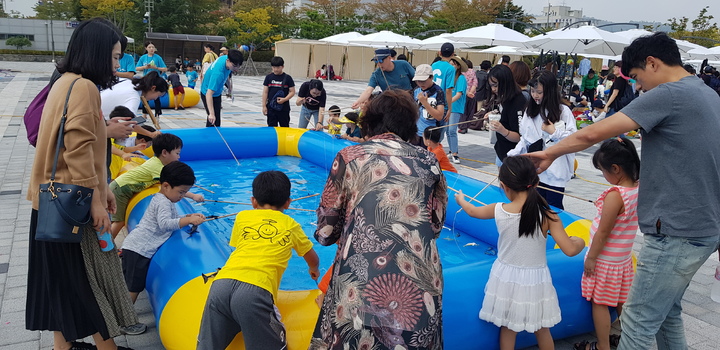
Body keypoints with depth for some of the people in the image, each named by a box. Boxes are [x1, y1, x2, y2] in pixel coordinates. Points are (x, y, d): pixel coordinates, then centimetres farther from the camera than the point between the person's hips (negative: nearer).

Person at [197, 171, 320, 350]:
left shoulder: (242, 217, 26)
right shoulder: (291, 225, 25)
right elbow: (313, 259, 42)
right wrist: (313, 270, 66)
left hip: (221, 284, 3)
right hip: (255, 290, -3)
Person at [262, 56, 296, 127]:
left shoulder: (287, 78, -2)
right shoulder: (269, 77, 4)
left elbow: (292, 92, -1)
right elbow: (265, 92, 4)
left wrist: (284, 99, -18)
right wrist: (264, 106, -1)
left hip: (284, 108, -2)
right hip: (271, 107, 2)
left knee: (285, 127, 5)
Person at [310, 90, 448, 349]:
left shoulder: (350, 157, 2)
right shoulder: (427, 161, 7)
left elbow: (326, 230, 4)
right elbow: (436, 224, 13)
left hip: (360, 284, -2)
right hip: (420, 287, 2)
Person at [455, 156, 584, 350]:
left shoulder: (499, 211, -12)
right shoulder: (547, 216, -18)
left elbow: (473, 212, 9)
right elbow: (570, 250, -19)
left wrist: (461, 200, 32)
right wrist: (580, 242, 5)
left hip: (507, 278, 1)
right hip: (535, 281, -1)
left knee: (507, 328, 18)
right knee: (542, 330, 20)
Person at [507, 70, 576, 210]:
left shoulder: (563, 111, -5)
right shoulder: (530, 111, 8)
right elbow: (525, 139, 10)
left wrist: (554, 132, -16)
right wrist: (512, 154, -3)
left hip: (555, 172, -4)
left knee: (553, 207, 0)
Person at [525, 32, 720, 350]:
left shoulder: (668, 94, -17)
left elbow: (594, 133, -20)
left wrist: (550, 154, -6)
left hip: (676, 234, -10)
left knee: (638, 324, 0)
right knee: (667, 312, 22)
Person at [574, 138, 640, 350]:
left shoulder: (615, 195, -27)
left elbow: (602, 232, -22)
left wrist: (591, 257, -14)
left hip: (605, 260, -8)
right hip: (624, 259, 8)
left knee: (600, 303, 5)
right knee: (622, 302, 19)